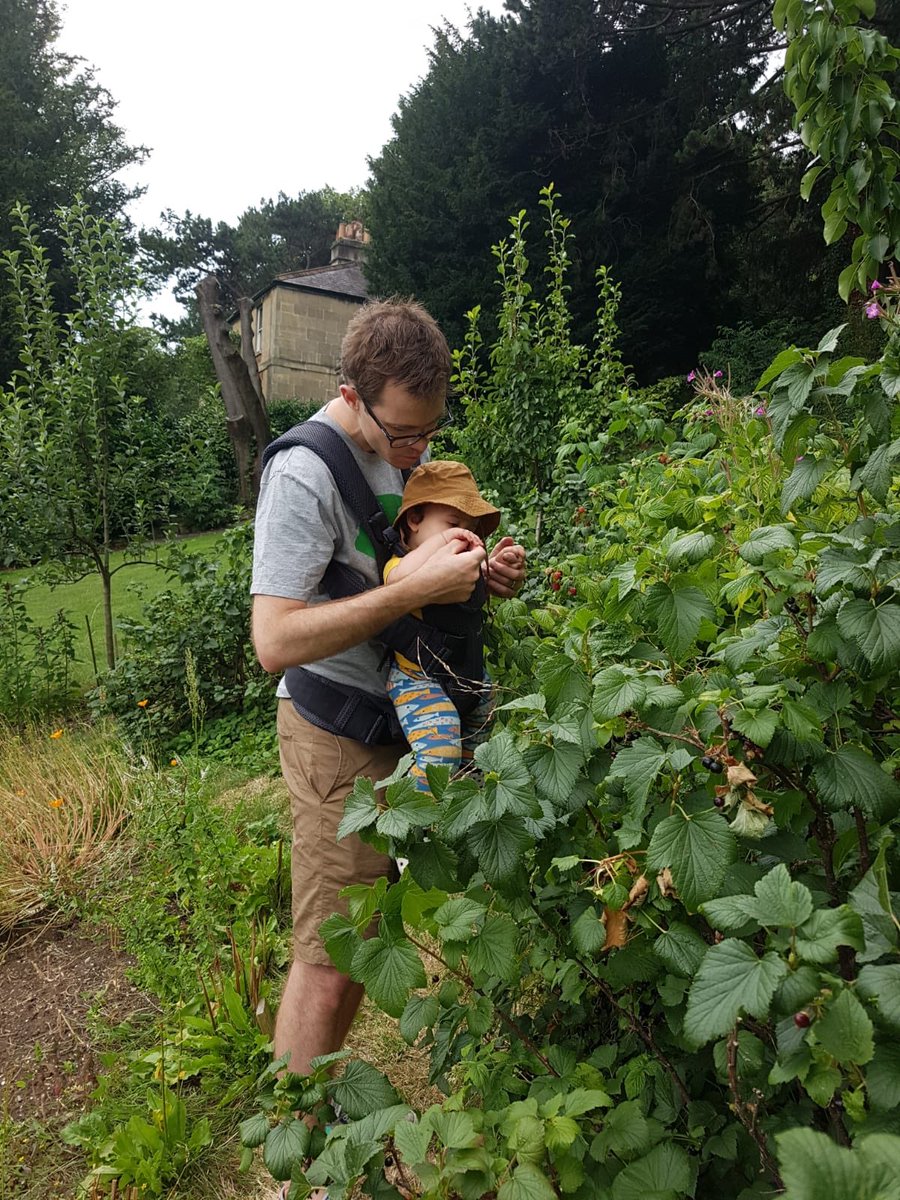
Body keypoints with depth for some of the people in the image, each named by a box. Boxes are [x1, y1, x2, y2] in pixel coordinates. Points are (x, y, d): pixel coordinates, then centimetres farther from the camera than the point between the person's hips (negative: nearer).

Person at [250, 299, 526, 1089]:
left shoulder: (408, 444, 6)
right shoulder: (305, 474, -20)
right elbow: (275, 641, -27)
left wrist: (488, 571, -5)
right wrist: (416, 588, -31)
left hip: (412, 718, 8)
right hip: (341, 734, -7)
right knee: (329, 964, 0)